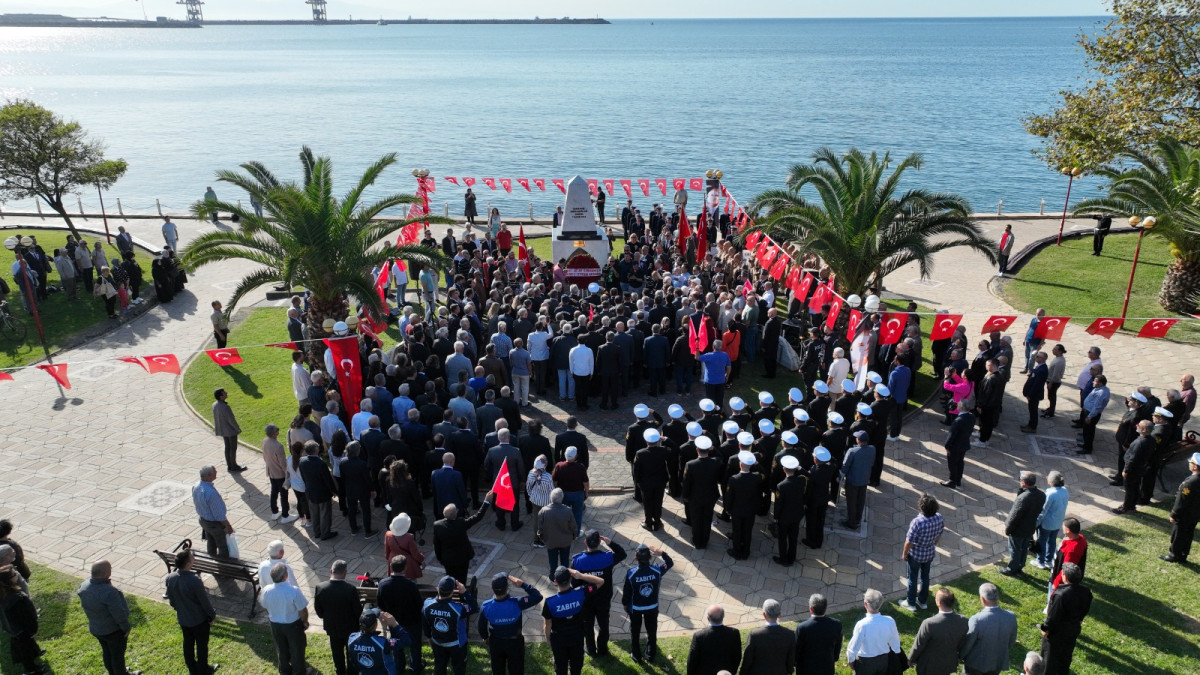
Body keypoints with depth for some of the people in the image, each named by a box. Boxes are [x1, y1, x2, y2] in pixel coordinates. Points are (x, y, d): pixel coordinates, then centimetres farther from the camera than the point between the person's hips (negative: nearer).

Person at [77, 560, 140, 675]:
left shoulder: (84, 586, -13)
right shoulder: (109, 592, -36)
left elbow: (88, 608, 2)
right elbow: (119, 614, -26)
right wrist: (126, 628, -13)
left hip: (95, 629, 7)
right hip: (114, 630, -7)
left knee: (107, 652, 27)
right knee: (118, 654, 15)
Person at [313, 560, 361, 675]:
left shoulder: (320, 587, -20)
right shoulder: (350, 588, -30)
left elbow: (317, 609, -5)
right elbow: (357, 609, -18)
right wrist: (359, 624, 1)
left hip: (332, 627, 3)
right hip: (350, 627, -3)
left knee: (337, 653, 24)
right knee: (352, 652, 21)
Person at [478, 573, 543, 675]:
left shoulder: (485, 607, -27)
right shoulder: (516, 604, -35)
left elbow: (482, 627, -8)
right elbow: (538, 596, -26)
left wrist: (485, 638, 13)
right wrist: (522, 584, -25)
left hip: (495, 643, 2)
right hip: (515, 642, -2)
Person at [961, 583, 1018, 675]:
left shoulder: (976, 620, -31)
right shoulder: (1011, 617, -17)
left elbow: (967, 644, -18)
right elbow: (1011, 642, -1)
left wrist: (960, 656, 2)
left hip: (976, 665, -4)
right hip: (998, 664, 4)